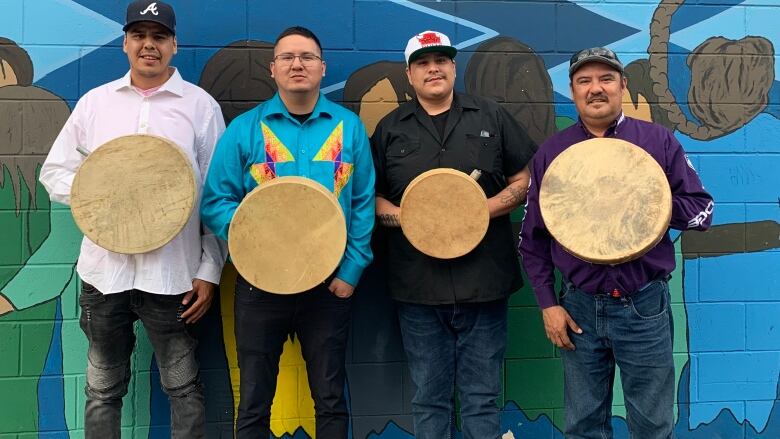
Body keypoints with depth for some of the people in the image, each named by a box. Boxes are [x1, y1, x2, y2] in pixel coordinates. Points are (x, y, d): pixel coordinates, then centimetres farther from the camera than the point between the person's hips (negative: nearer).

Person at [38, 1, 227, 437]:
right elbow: (55, 172, 12)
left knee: (183, 387, 9)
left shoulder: (201, 106, -1)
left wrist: (210, 271, -5)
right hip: (104, 272, 3)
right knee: (102, 389, 16)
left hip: (171, 276, -3)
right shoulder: (94, 102, 7)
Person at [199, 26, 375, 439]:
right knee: (254, 400, 12)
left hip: (330, 283, 1)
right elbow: (215, 202, -2)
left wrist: (352, 268, -6)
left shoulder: (349, 127, 2)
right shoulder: (244, 129, 0)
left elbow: (363, 204, 2)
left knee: (330, 398, 14)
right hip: (260, 283, 0)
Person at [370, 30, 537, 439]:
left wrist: (482, 209, -11)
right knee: (430, 397, 11)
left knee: (482, 396, 8)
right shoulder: (390, 128, 9)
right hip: (419, 285, 1)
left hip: (484, 281, 0)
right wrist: (403, 217, -11)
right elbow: (371, 195, 9)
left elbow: (524, 180, 6)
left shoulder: (491, 116, 6)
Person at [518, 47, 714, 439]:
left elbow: (702, 210, 1)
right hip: (579, 308, 1)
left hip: (644, 306, -1)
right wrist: (548, 304, 0)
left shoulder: (658, 141, 0)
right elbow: (532, 237, 6)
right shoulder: (551, 152, 2)